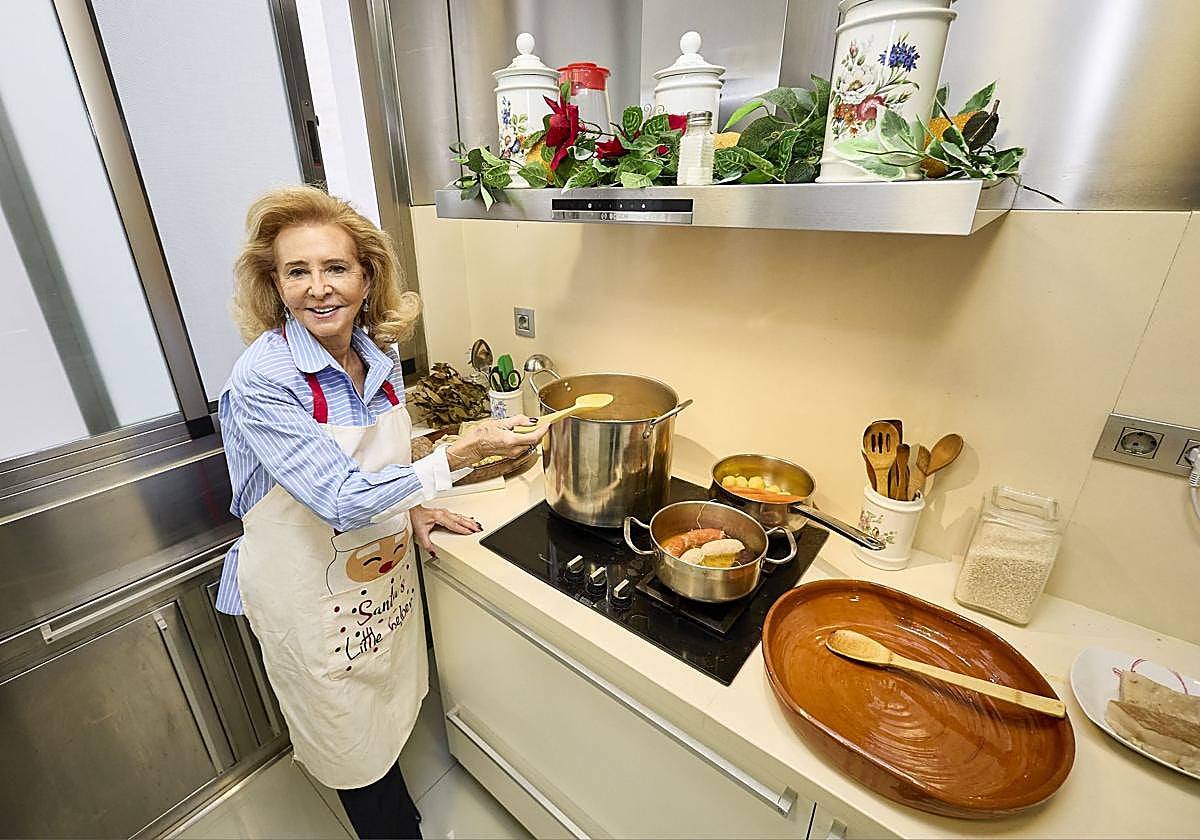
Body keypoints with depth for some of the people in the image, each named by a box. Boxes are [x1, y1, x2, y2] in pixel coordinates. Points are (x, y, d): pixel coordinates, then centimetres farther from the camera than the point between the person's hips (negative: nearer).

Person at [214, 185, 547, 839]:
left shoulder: (379, 355, -6)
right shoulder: (261, 381, -26)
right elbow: (342, 500, -30)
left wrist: (410, 506, -5)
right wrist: (463, 453, -33)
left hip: (382, 575, 6)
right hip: (309, 594, -5)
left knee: (390, 713, 27)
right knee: (355, 746, 18)